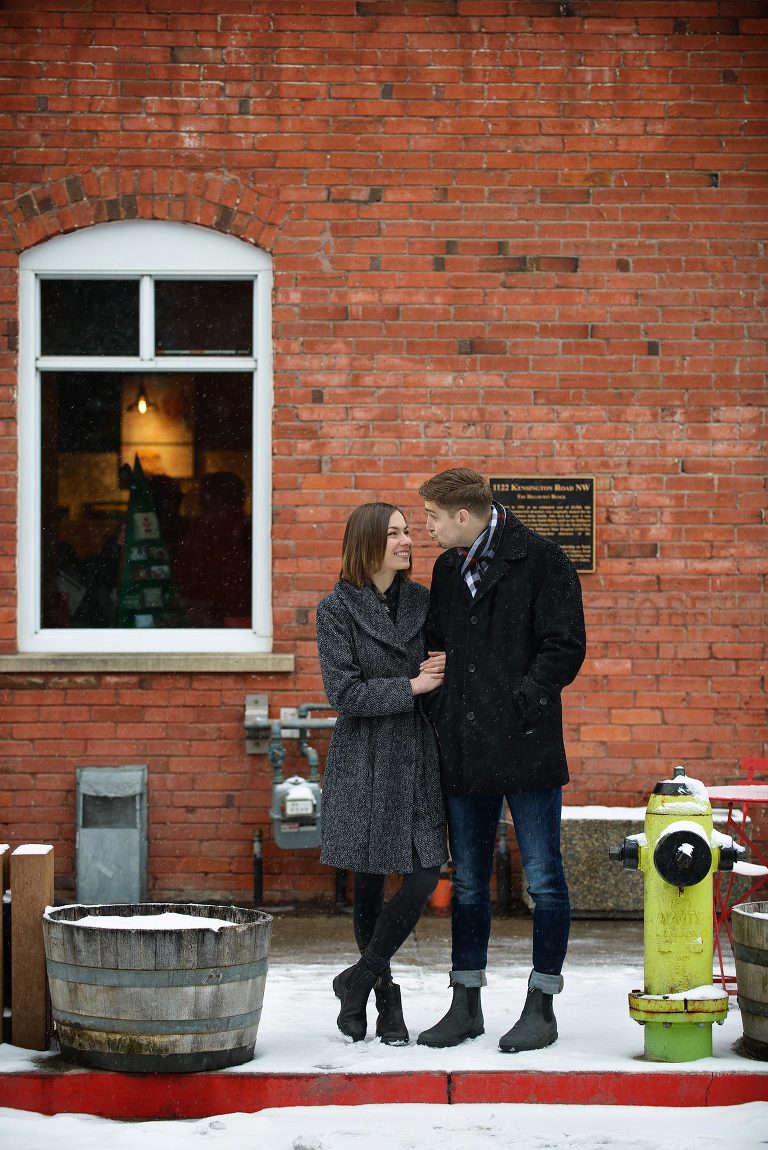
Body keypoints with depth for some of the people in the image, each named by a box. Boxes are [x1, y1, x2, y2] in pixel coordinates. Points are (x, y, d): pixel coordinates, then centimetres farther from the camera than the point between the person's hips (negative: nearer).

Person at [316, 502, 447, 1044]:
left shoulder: (423, 601, 9)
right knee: (369, 880, 3)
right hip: (365, 760, -3)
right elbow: (344, 692, -10)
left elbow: (444, 673, 17)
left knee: (425, 875, -8)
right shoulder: (337, 609, -3)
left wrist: (445, 673, -5)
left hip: (419, 755, 3)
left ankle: (360, 977, 7)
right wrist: (410, 688, -14)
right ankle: (387, 999, 16)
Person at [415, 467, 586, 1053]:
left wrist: (522, 702, -14)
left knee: (543, 881, 0)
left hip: (527, 746, -6)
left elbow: (567, 646, -9)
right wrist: (438, 718, 6)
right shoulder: (448, 570, 14)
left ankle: (541, 1006, 8)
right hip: (465, 752, 6)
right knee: (468, 882, 10)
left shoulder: (541, 560, -6)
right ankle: (466, 1005, 18)